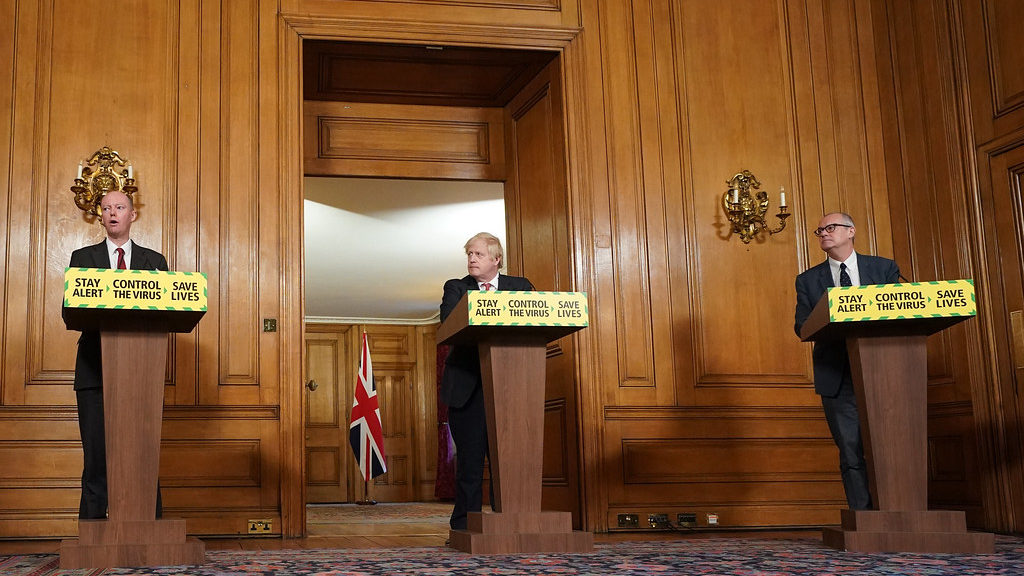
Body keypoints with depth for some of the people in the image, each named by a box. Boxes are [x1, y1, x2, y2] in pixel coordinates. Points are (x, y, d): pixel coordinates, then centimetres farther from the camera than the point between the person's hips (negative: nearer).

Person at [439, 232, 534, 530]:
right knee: (469, 457, -1)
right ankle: (465, 525, 5)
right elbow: (449, 322, -7)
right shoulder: (456, 288, 11)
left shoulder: (520, 287, 15)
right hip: (467, 385, -1)